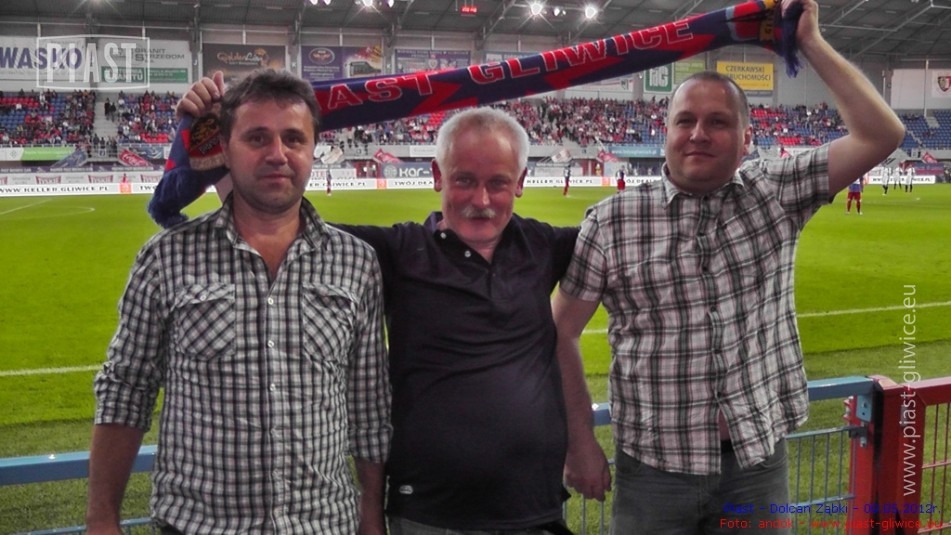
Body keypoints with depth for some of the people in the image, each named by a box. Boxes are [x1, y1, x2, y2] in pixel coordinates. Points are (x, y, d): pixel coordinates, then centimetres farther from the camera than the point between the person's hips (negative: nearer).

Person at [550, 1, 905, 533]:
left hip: (760, 462, 2)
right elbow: (562, 334, -2)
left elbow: (881, 135, -6)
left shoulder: (775, 195, 0)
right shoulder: (611, 223, -6)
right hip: (654, 470, -1)